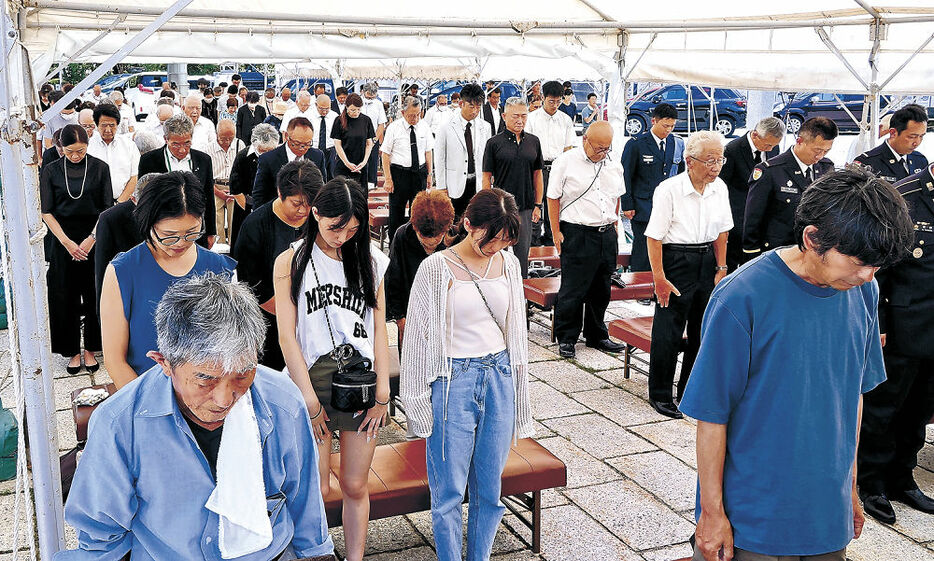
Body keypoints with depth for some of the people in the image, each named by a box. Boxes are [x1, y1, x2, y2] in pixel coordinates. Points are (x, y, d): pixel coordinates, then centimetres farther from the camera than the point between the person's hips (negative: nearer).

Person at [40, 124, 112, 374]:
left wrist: (91, 239, -9)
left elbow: (107, 208, -1)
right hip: (62, 238, 1)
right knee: (65, 296, 3)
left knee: (93, 294, 3)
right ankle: (73, 351, 15)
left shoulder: (100, 168, -1)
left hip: (94, 237, -1)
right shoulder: (51, 171, 1)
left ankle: (90, 349, 16)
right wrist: (67, 242, -8)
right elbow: (47, 212, 1)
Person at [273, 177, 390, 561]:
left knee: (355, 487, 8)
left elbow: (379, 328, 8)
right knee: (315, 490, 0)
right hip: (312, 381, -2)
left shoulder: (370, 262, 8)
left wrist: (383, 391, 1)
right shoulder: (291, 262, 0)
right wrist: (309, 398, -9)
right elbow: (287, 335, -4)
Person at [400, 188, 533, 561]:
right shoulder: (437, 268, -10)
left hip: (499, 378, 4)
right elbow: (419, 338, -5)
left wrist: (517, 394, 17)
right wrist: (419, 405, -4)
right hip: (453, 381, -4)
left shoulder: (508, 264, 5)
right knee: (449, 491, 3)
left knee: (489, 489, 11)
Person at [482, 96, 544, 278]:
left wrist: (538, 205, 7)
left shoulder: (533, 141, 7)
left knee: (523, 252, 9)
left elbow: (537, 174, 11)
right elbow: (487, 177, -3)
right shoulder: (494, 143, -4)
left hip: (526, 209, 3)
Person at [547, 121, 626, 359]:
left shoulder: (614, 166, 10)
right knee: (572, 290, -3)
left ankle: (596, 335, 26)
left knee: (601, 290, 13)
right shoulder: (566, 162, -5)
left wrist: (614, 225, 16)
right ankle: (566, 339, 10)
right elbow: (553, 198, -4)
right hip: (576, 234, -5)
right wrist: (556, 233, -7)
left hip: (607, 235, 5)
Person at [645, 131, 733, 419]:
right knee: (668, 331, -1)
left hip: (707, 262, 6)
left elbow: (721, 232, 13)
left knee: (704, 328, 11)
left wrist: (721, 268, 10)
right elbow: (654, 237, -14)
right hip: (676, 261, -6)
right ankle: (660, 395, 14)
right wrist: (659, 278, -16)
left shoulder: (719, 188, 3)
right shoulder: (669, 189, -15)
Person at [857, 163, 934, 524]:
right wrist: (877, 324, -12)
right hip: (901, 329, -6)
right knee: (883, 407, 6)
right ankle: (871, 484, 21)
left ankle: (901, 480, 32)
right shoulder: (901, 197, -10)